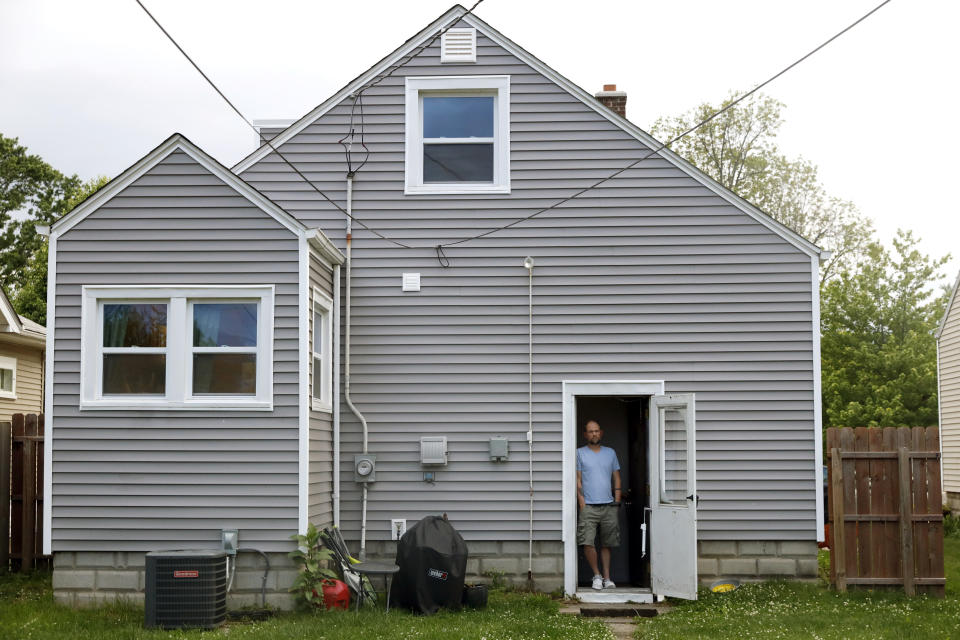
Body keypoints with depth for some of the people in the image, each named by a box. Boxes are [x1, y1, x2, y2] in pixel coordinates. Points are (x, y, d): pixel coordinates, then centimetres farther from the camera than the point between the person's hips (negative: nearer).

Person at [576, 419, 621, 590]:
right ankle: (597, 575, 2)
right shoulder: (580, 453, 5)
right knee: (587, 543, -13)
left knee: (606, 544, 6)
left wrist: (617, 501, 7)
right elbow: (578, 479, 1)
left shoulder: (610, 453, 14)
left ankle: (607, 577, 14)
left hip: (609, 506, 3)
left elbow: (616, 478, 16)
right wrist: (581, 501, -8)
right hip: (589, 506, -3)